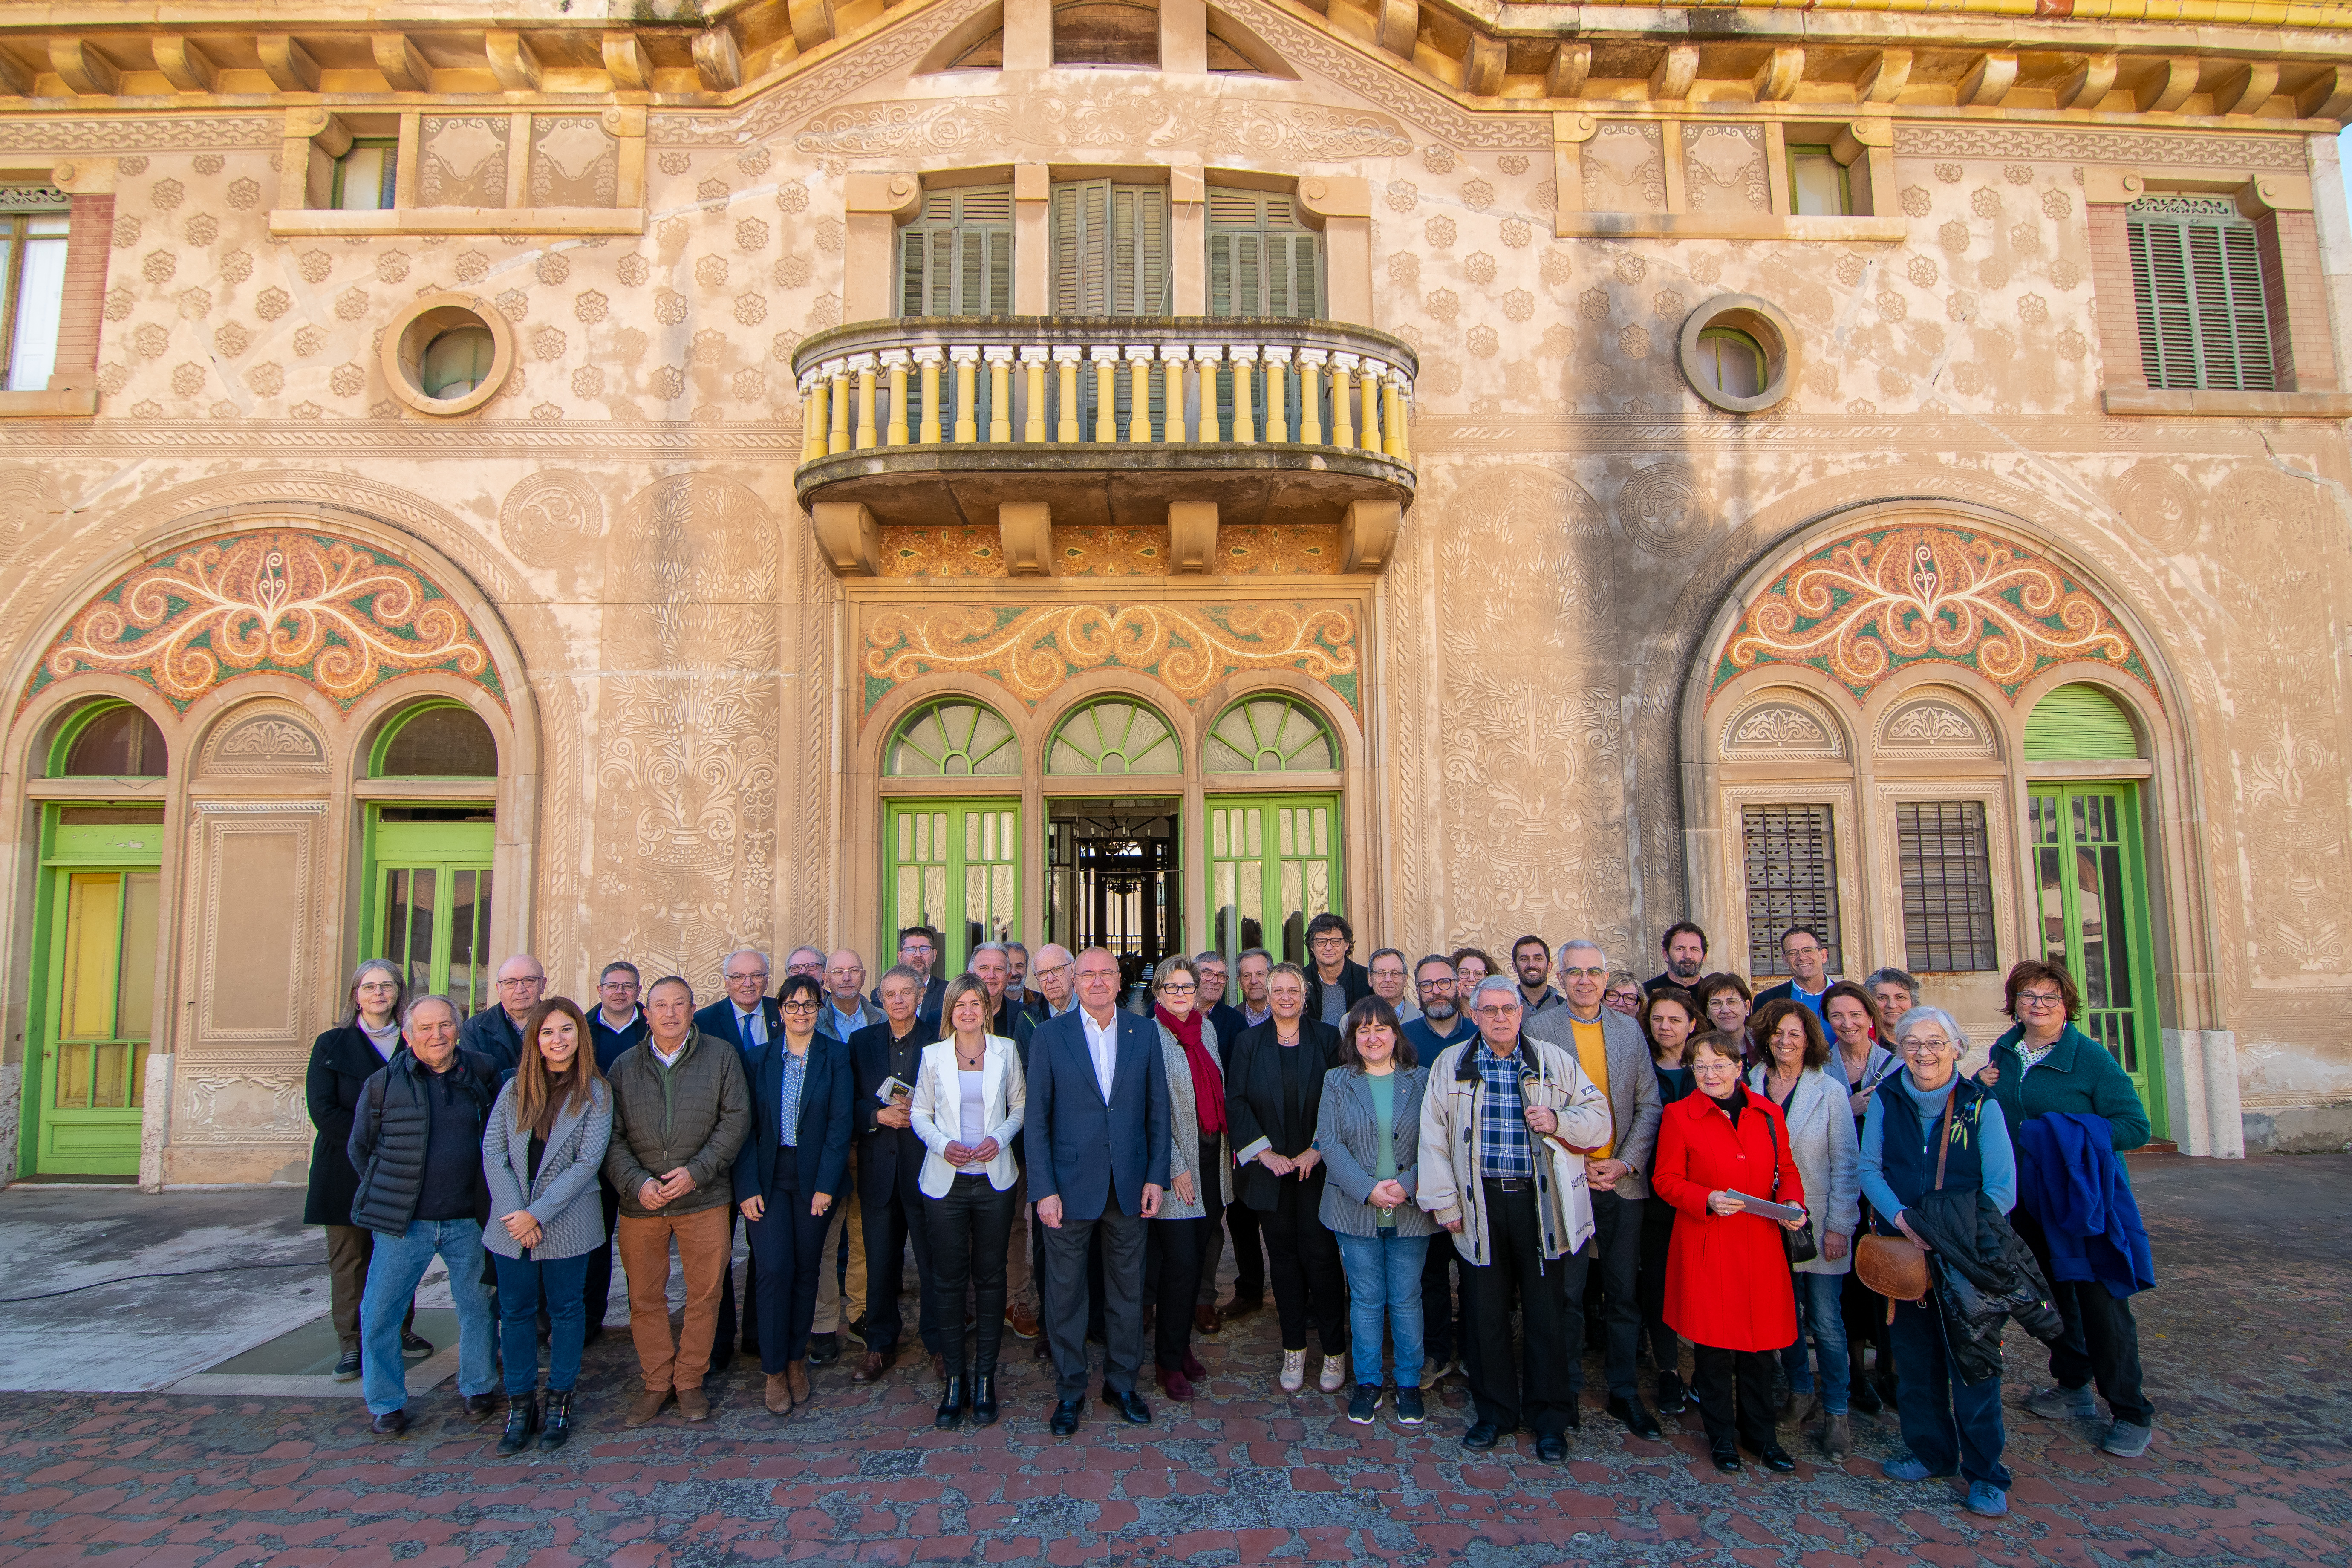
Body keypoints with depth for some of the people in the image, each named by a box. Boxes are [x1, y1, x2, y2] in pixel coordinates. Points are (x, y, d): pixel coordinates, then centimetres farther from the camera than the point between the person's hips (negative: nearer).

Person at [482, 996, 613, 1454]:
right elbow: (493, 1154, 0)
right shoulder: (514, 1089, 4)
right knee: (516, 1311, 8)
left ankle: (559, 1401, 22)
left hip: (567, 1222, -2)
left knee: (565, 1309, 8)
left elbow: (587, 1162, -10)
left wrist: (538, 1213, -14)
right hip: (512, 1221, 3)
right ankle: (520, 1405, 21)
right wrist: (515, 1213, -11)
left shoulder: (595, 1093, -5)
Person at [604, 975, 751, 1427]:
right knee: (645, 1297, 9)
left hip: (704, 1198, -2)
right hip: (640, 1201, 2)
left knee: (704, 1293, 4)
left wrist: (696, 1171, -13)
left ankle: (690, 1380, 21)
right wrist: (637, 1182, -13)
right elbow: (611, 1136, 2)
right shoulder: (625, 1066, 7)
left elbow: (736, 1120, -3)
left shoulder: (722, 1055, 2)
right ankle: (657, 1382, 25)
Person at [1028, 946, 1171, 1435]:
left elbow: (1158, 1110, 5)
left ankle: (1122, 1384, 30)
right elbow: (1037, 1117, -4)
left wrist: (1156, 1176, -1)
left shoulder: (1144, 1032, 3)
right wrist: (1044, 1188, -9)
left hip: (1129, 1186, 2)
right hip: (1070, 1184, -2)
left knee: (1128, 1289, 12)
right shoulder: (1050, 1035, -3)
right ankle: (1069, 1391, 25)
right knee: (1065, 1292, 8)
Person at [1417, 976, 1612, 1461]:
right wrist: (1444, 1202, -1)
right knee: (1487, 1313, 8)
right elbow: (1433, 1137, 4)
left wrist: (1559, 1121, -13)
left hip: (1540, 1201, -1)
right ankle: (1494, 1412, 25)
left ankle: (1550, 1420, 21)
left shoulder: (1554, 1062, 5)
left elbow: (1599, 1117, 7)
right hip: (1481, 1204, 1)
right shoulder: (1450, 1065, 6)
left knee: (1548, 1313, 5)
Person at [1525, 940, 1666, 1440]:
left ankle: (1625, 1393, 24)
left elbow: (1649, 1104, 6)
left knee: (1624, 1293, 10)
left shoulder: (1630, 1030, 7)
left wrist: (1627, 1163, -6)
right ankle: (1566, 1391, 21)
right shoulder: (1538, 1029, -2)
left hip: (1623, 1180, 3)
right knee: (1566, 1293, 5)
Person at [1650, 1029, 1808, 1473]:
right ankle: (1722, 1436, 21)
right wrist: (1708, 1200, -17)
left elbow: (1786, 1170, 15)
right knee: (1713, 1341, 3)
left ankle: (1759, 1433, 27)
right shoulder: (1679, 1115, -4)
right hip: (1706, 1246, -3)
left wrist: (1792, 1203, -4)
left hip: (1760, 1242, 3)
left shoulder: (1768, 1113, 6)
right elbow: (1666, 1181, -2)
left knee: (1760, 1340, 9)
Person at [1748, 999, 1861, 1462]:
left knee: (1826, 1321, 0)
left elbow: (1846, 1164, -4)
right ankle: (1801, 1391, 28)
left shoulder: (1830, 1091, -4)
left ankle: (1836, 1414, 12)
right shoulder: (1750, 1088, 2)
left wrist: (1839, 1226, -9)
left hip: (1817, 1225, -2)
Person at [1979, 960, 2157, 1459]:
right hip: (2027, 1199, 6)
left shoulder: (2090, 1057, -12)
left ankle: (2131, 1414, 9)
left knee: (2101, 1302, -4)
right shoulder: (2003, 1054, 5)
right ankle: (2073, 1388, 33)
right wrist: (1980, 1090, -4)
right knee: (2052, 1294, 17)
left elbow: (2135, 1126, -15)